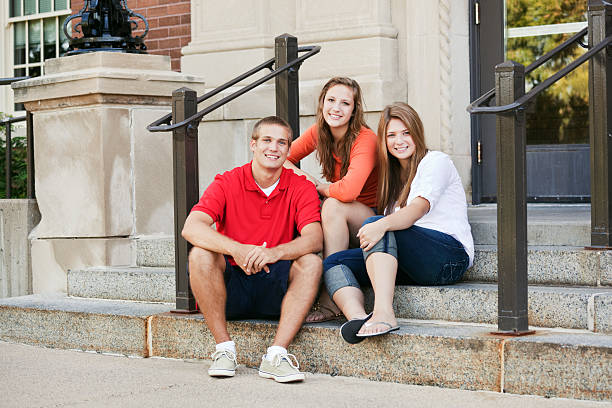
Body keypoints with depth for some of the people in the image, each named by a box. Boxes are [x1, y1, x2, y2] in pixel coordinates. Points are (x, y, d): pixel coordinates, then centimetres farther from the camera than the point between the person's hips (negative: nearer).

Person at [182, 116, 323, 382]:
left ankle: (276, 355, -31)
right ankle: (224, 347, -22)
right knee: (200, 254, -27)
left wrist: (275, 252, -36)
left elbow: (314, 239, -15)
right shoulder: (227, 183, -2)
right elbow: (191, 228, -18)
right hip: (231, 288, 0)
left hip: (275, 291, 1)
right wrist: (237, 250, -35)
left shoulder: (301, 188, 1)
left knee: (311, 262, -26)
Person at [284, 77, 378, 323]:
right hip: (341, 224, 6)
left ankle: (329, 303, -37)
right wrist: (303, 179, -10)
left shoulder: (365, 140, -20)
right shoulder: (318, 133, 0)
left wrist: (319, 187, -14)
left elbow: (348, 191, -35)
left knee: (334, 206, -34)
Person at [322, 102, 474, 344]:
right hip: (413, 267, 7)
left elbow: (417, 210, -16)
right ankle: (357, 317, -41)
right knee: (333, 263, -10)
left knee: (378, 227, -29)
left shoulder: (436, 161, 3)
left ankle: (384, 313, -46)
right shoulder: (394, 175, 25)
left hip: (449, 257, -7)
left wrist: (381, 225, -35)